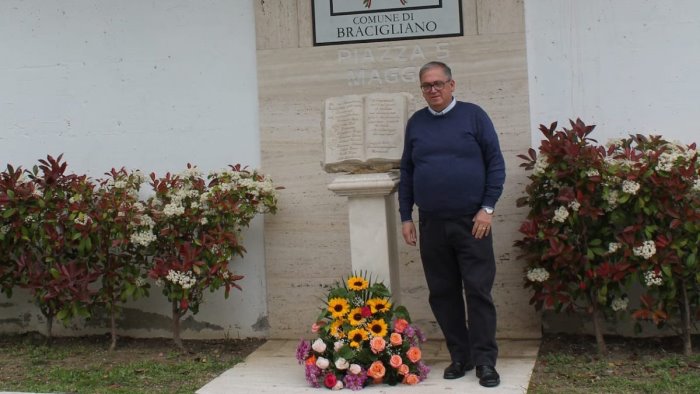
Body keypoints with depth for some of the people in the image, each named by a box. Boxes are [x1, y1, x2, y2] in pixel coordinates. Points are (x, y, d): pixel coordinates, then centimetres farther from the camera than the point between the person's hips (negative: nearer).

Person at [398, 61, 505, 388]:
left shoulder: (473, 115, 0)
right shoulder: (415, 123, 10)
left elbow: (496, 163, -2)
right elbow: (406, 173, 14)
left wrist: (487, 207, -8)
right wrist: (406, 217, 8)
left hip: (471, 222, -3)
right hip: (431, 224, 4)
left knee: (478, 292, -3)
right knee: (443, 294, 7)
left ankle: (485, 361, 5)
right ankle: (459, 356, 19)